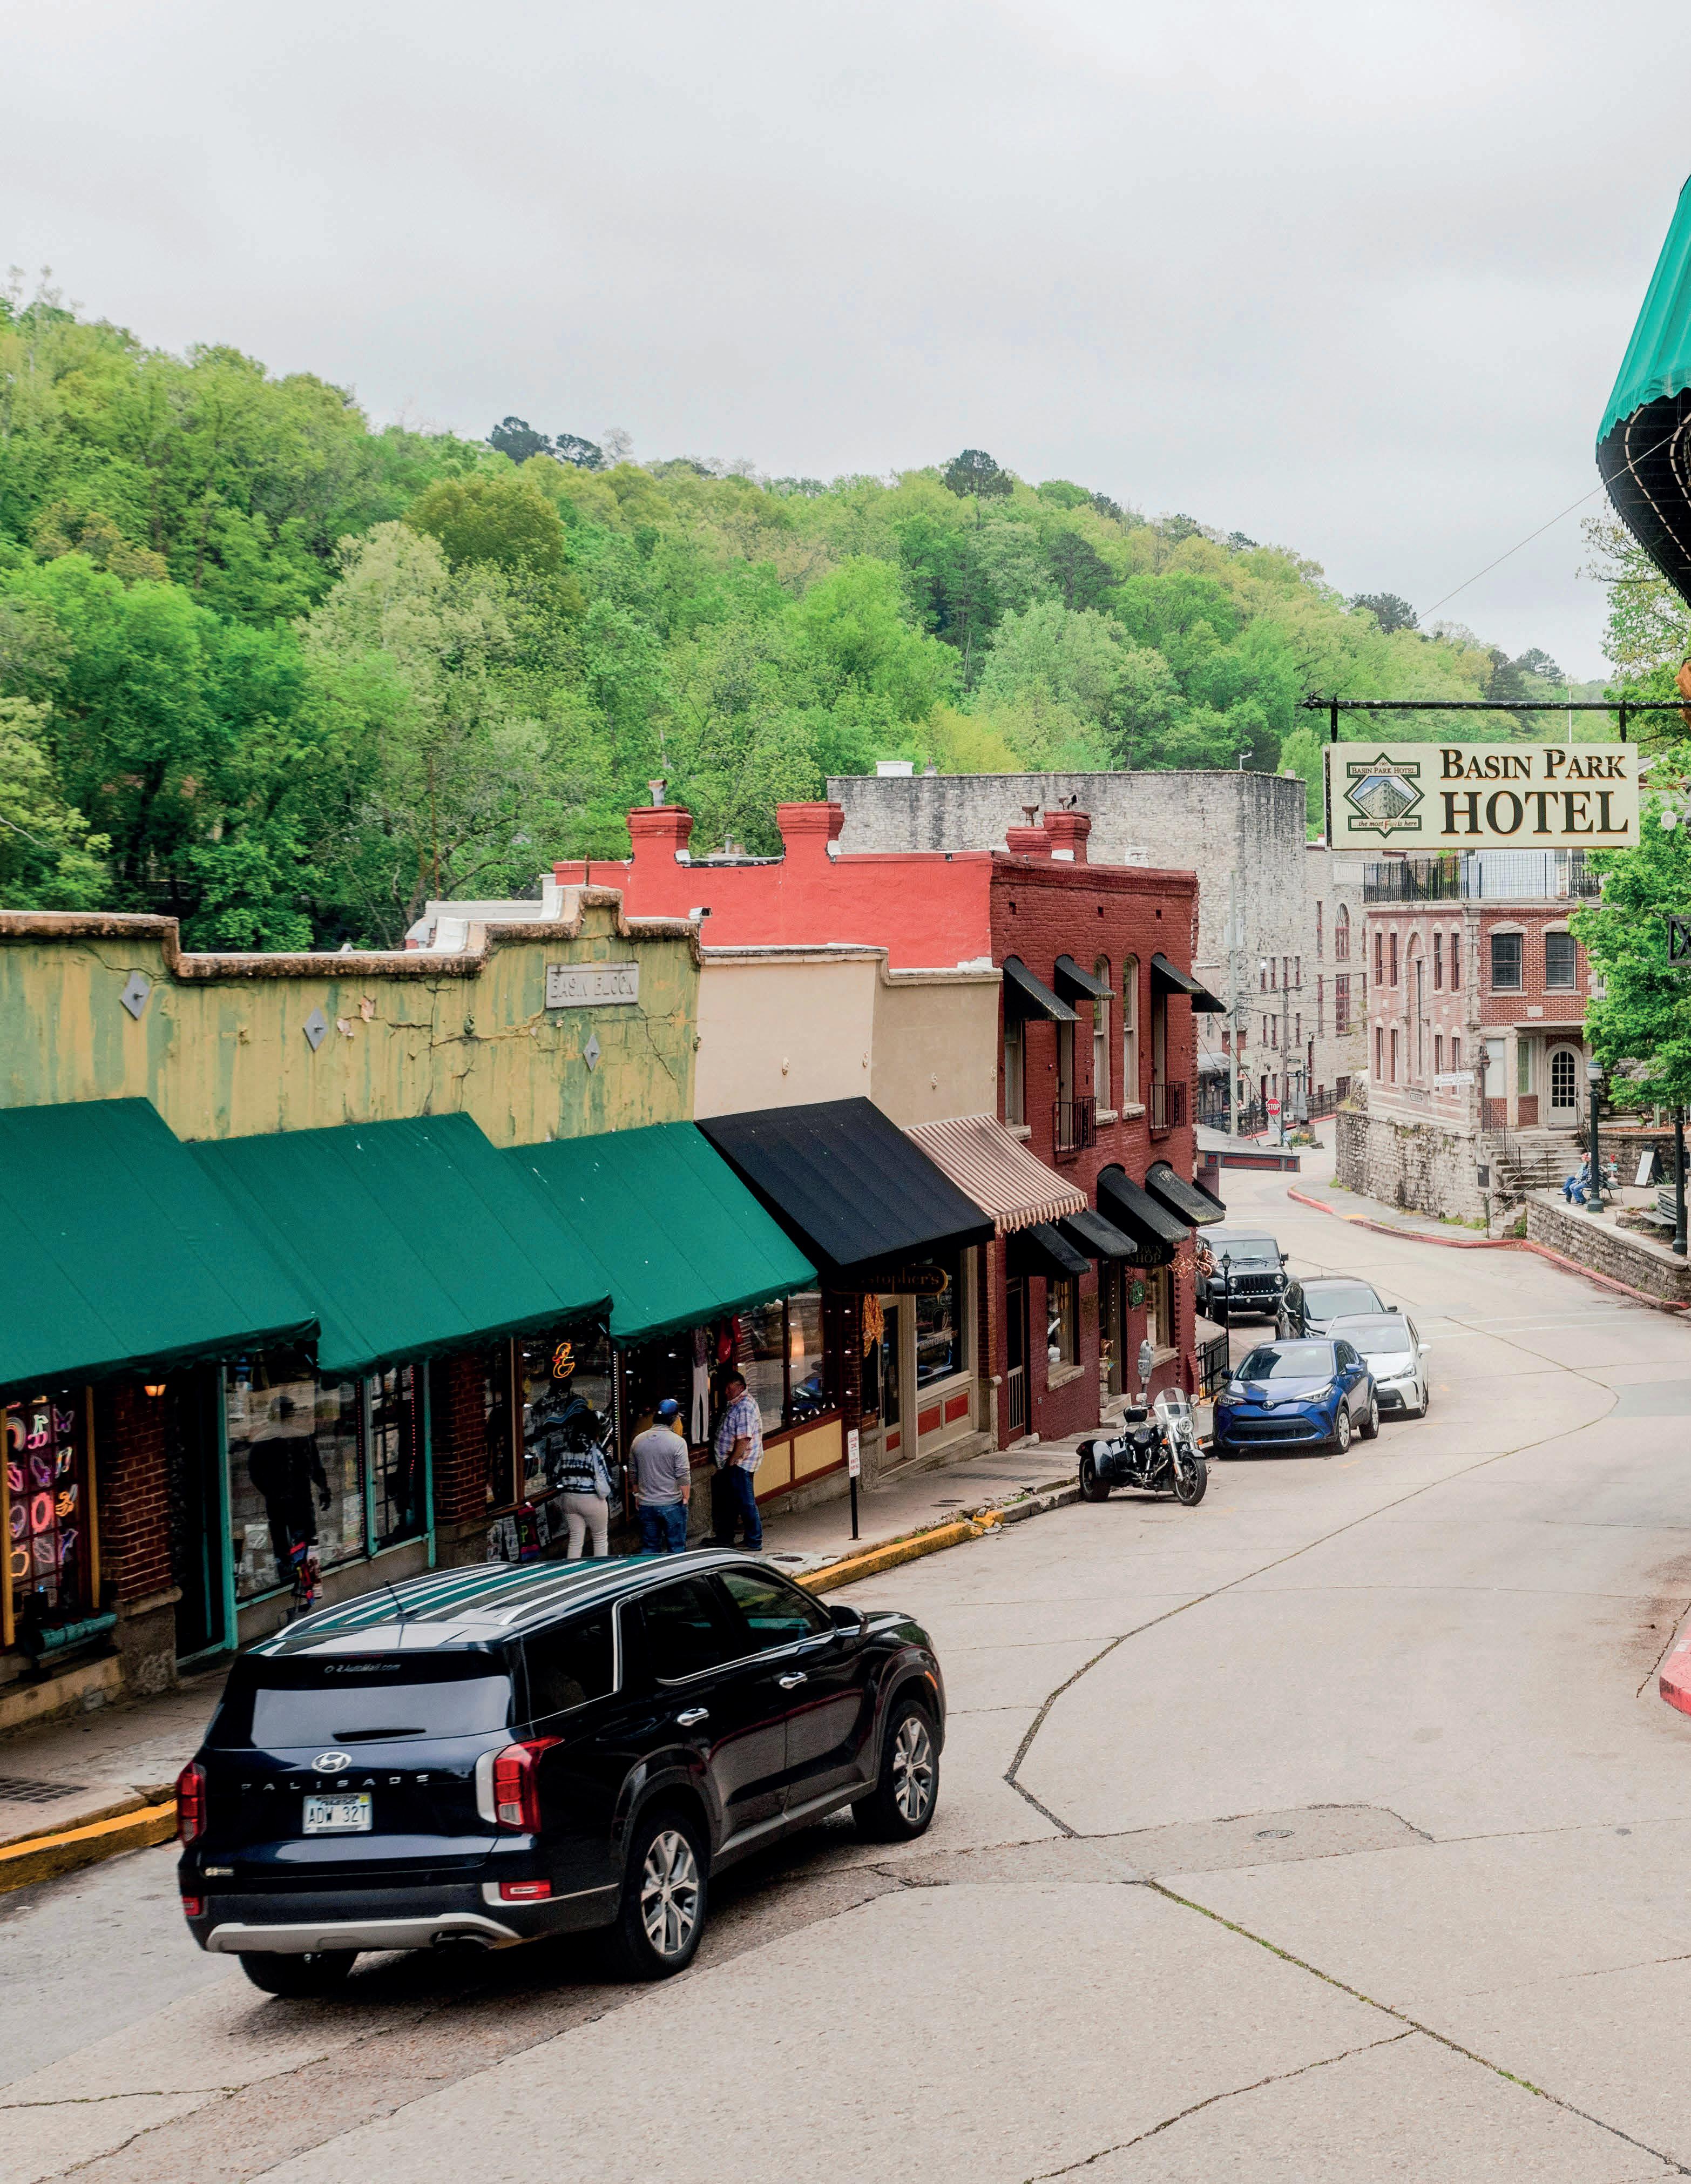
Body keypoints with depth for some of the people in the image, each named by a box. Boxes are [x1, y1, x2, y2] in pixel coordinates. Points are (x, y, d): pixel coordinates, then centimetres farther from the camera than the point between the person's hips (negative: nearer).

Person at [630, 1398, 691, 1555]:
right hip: (672, 1504, -4)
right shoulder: (677, 1442, -12)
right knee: (676, 1548, 5)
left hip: (646, 1505, 4)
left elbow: (633, 1473, 12)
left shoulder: (638, 1440, 4)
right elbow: (683, 1475, -12)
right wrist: (686, 1498, -1)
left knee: (650, 1548, 11)